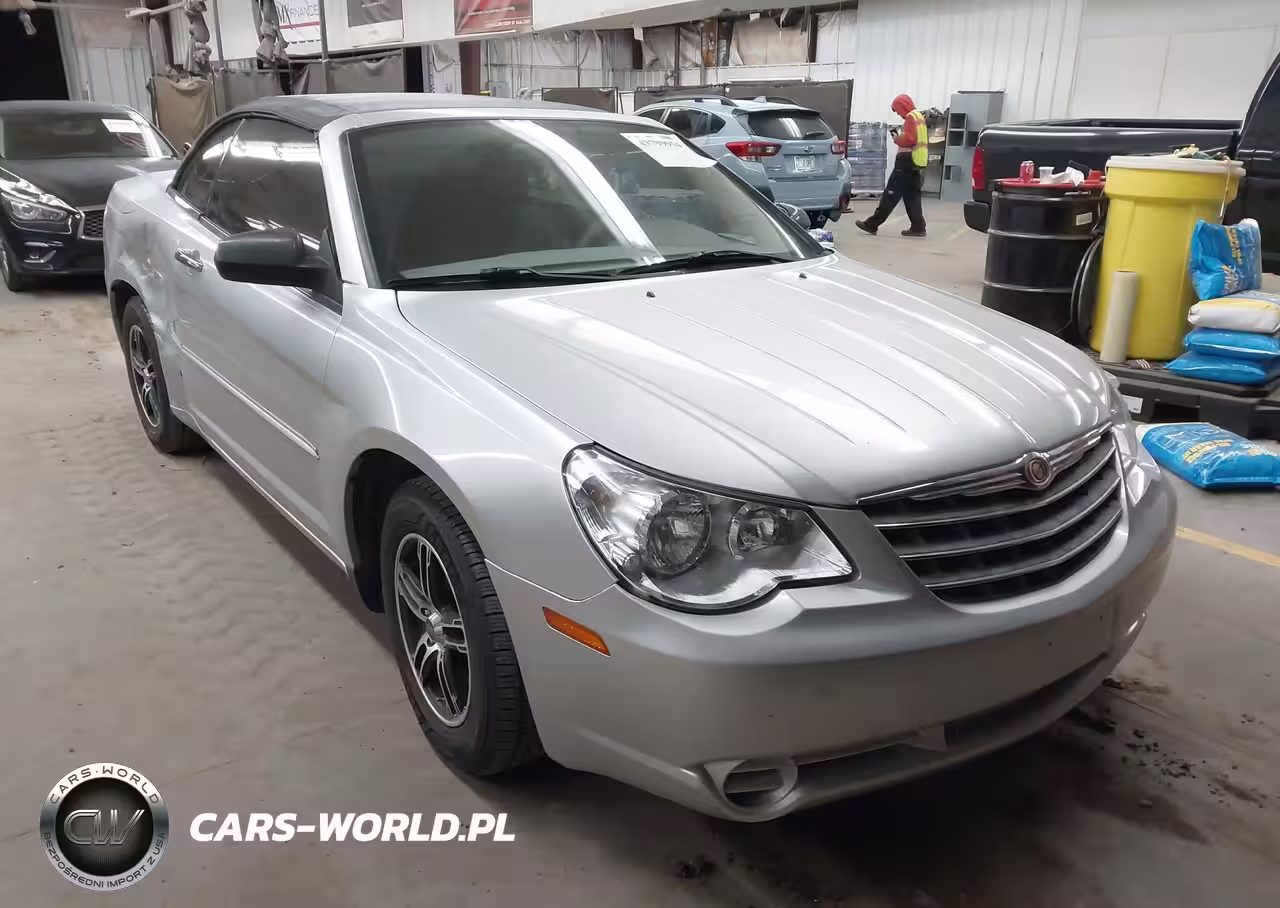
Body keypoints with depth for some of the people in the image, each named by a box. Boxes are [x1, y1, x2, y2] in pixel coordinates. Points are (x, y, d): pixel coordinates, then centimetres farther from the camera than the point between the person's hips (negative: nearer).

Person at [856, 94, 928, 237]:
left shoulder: (910, 118, -10)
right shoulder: (919, 117, 21)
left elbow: (909, 138, -21)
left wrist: (897, 139, -5)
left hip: (907, 162, -10)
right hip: (917, 164, 10)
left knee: (890, 195, -8)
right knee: (912, 197, 9)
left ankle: (871, 224, -7)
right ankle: (918, 227, 5)